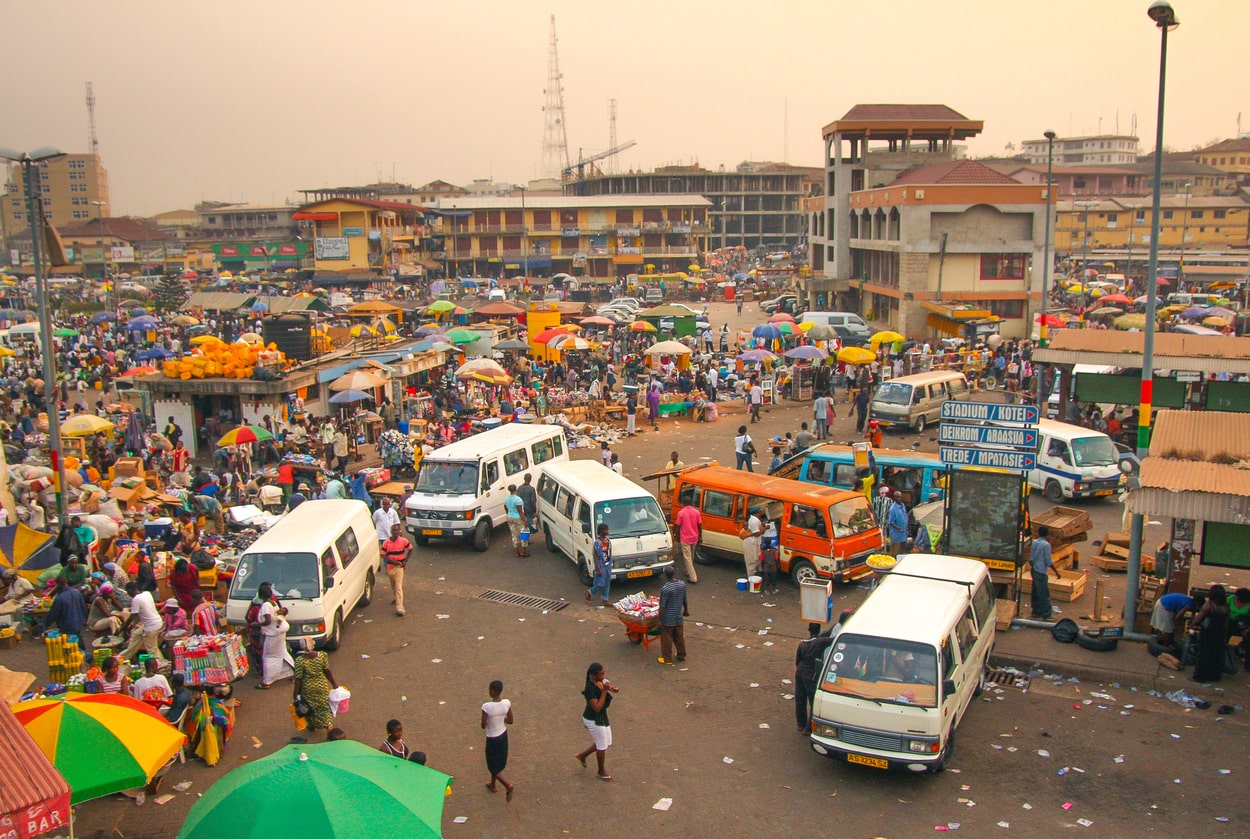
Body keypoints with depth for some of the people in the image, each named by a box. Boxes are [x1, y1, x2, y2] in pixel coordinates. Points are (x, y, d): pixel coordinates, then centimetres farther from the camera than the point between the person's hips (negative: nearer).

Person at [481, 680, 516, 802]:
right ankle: (492, 785, 47)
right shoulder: (507, 703, -15)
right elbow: (510, 721, -3)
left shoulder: (486, 707, -30)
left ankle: (509, 786, 1)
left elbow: (483, 726, -17)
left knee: (493, 767, 14)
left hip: (492, 739, -6)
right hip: (503, 735, 6)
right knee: (498, 762, 28)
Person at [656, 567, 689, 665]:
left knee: (667, 639, 11)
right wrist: (686, 610, 23)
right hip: (679, 617, 6)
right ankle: (682, 655, 36)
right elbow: (685, 600, 6)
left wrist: (660, 620, -11)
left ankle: (667, 659, 22)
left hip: (668, 619, -6)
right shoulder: (682, 584, -7)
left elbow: (662, 606, -21)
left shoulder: (665, 589, -26)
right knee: (680, 637, 21)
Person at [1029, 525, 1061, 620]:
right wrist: (1056, 571, -7)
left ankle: (1036, 612, 22)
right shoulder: (1046, 545, -15)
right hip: (1041, 571, -8)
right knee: (1044, 594, -4)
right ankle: (1046, 615, -2)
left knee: (1036, 592, 15)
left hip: (1034, 570, 8)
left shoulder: (1034, 542, 6)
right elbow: (1049, 561, -14)